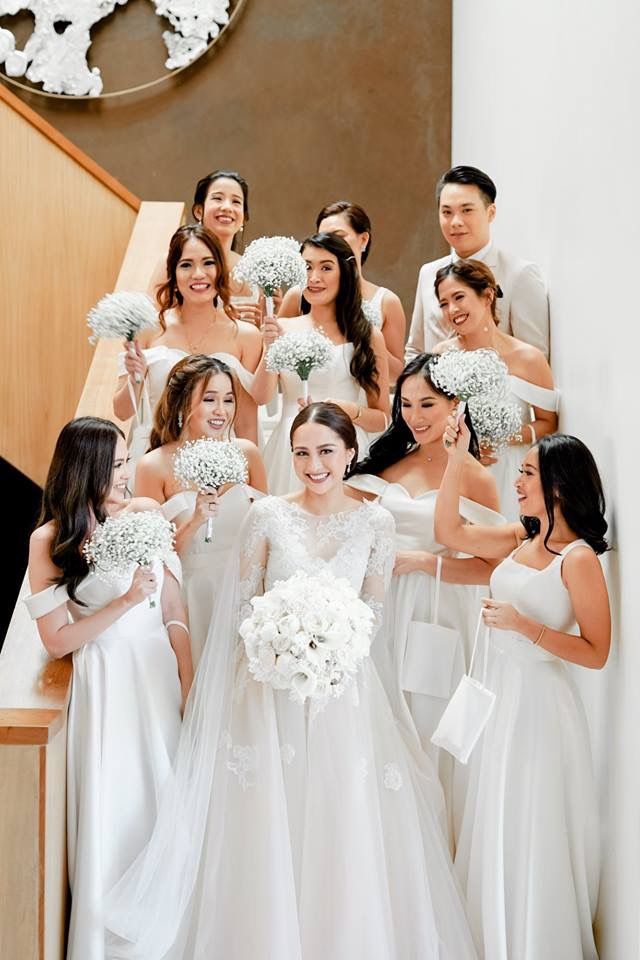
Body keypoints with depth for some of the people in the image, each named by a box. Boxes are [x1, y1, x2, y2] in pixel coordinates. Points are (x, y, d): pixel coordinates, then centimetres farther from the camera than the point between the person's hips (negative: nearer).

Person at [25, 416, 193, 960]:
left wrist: (190, 690, -4)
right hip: (106, 685, -3)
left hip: (162, 675, 3)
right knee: (115, 812, 4)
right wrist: (126, 601, -19)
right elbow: (57, 641, -11)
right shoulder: (49, 540, -8)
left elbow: (174, 612, 1)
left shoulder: (147, 514, 0)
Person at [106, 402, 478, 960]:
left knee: (347, 822, 1)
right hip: (273, 683, 0)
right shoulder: (268, 515, -1)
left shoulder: (375, 522, 1)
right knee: (269, 821, 2)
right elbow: (245, 600, 3)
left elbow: (374, 610, 4)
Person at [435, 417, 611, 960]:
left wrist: (526, 626, -23)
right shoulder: (519, 539, 5)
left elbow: (596, 652, -16)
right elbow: (449, 532, 8)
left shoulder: (578, 557, -15)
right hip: (500, 695, 7)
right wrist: (457, 459, 1)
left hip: (540, 701, -7)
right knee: (498, 828, 17)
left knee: (533, 834, 4)